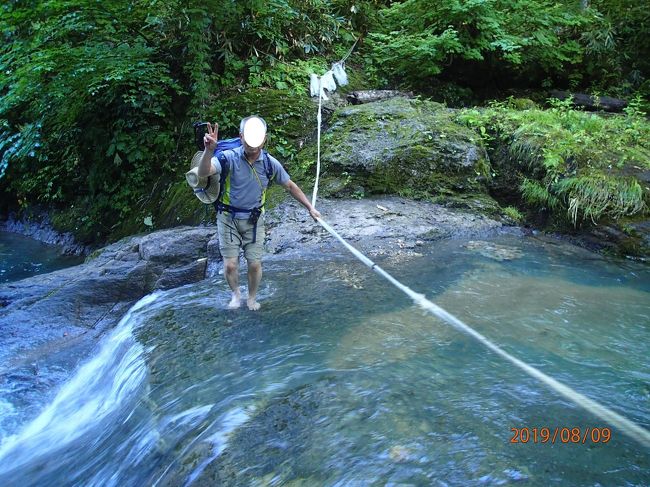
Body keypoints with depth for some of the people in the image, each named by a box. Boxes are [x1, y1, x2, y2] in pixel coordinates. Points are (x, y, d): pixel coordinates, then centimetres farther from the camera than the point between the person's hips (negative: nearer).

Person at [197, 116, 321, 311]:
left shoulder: (270, 163, -9)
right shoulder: (229, 158, -19)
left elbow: (290, 186, 6)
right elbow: (203, 173, -36)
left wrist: (310, 208, 8)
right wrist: (209, 150, -56)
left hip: (254, 220, 2)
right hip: (228, 218, -2)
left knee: (255, 264, 1)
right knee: (230, 265, -3)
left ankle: (252, 298, 29)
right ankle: (236, 293, 29)